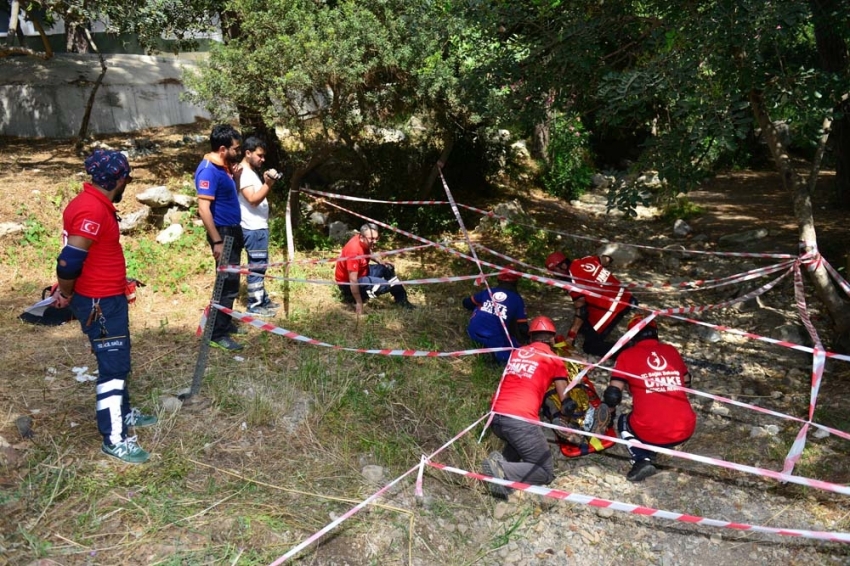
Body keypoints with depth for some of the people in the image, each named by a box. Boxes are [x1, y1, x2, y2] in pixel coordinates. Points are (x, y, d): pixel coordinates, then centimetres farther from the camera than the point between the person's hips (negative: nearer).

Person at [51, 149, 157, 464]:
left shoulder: (96, 204, 9)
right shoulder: (92, 210, -24)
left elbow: (75, 256, 18)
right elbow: (70, 260, -27)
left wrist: (67, 292, 17)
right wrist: (67, 295, -10)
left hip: (110, 299, 10)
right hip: (99, 304, -10)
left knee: (118, 361, 22)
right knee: (113, 366, -3)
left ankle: (123, 413, 39)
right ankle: (114, 439, 5)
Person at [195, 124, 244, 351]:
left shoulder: (222, 166, 8)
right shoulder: (208, 170, -20)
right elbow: (203, 208, -25)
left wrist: (235, 177, 2)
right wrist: (217, 241, -26)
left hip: (233, 230, 10)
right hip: (223, 232, -10)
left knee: (230, 281, 17)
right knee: (228, 283, -6)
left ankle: (225, 323, 30)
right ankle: (217, 334, 2)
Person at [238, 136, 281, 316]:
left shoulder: (253, 172, 17)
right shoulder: (243, 173, -15)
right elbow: (253, 200, -24)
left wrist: (267, 182, 11)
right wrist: (268, 184, -30)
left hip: (260, 226, 11)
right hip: (253, 229, -11)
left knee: (260, 265, 16)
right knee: (257, 267, -5)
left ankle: (263, 299, 26)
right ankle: (255, 305, 1)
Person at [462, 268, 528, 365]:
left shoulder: (488, 291, 12)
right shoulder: (517, 299, 3)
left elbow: (467, 303, 24)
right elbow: (522, 327, 2)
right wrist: (525, 339, 23)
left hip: (473, 332, 5)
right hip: (494, 339, -5)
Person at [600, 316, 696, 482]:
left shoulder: (627, 355, 2)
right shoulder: (671, 350, 13)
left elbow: (613, 395, -2)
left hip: (651, 433, -5)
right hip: (686, 430, 5)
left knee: (624, 421, 28)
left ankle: (642, 459, 2)